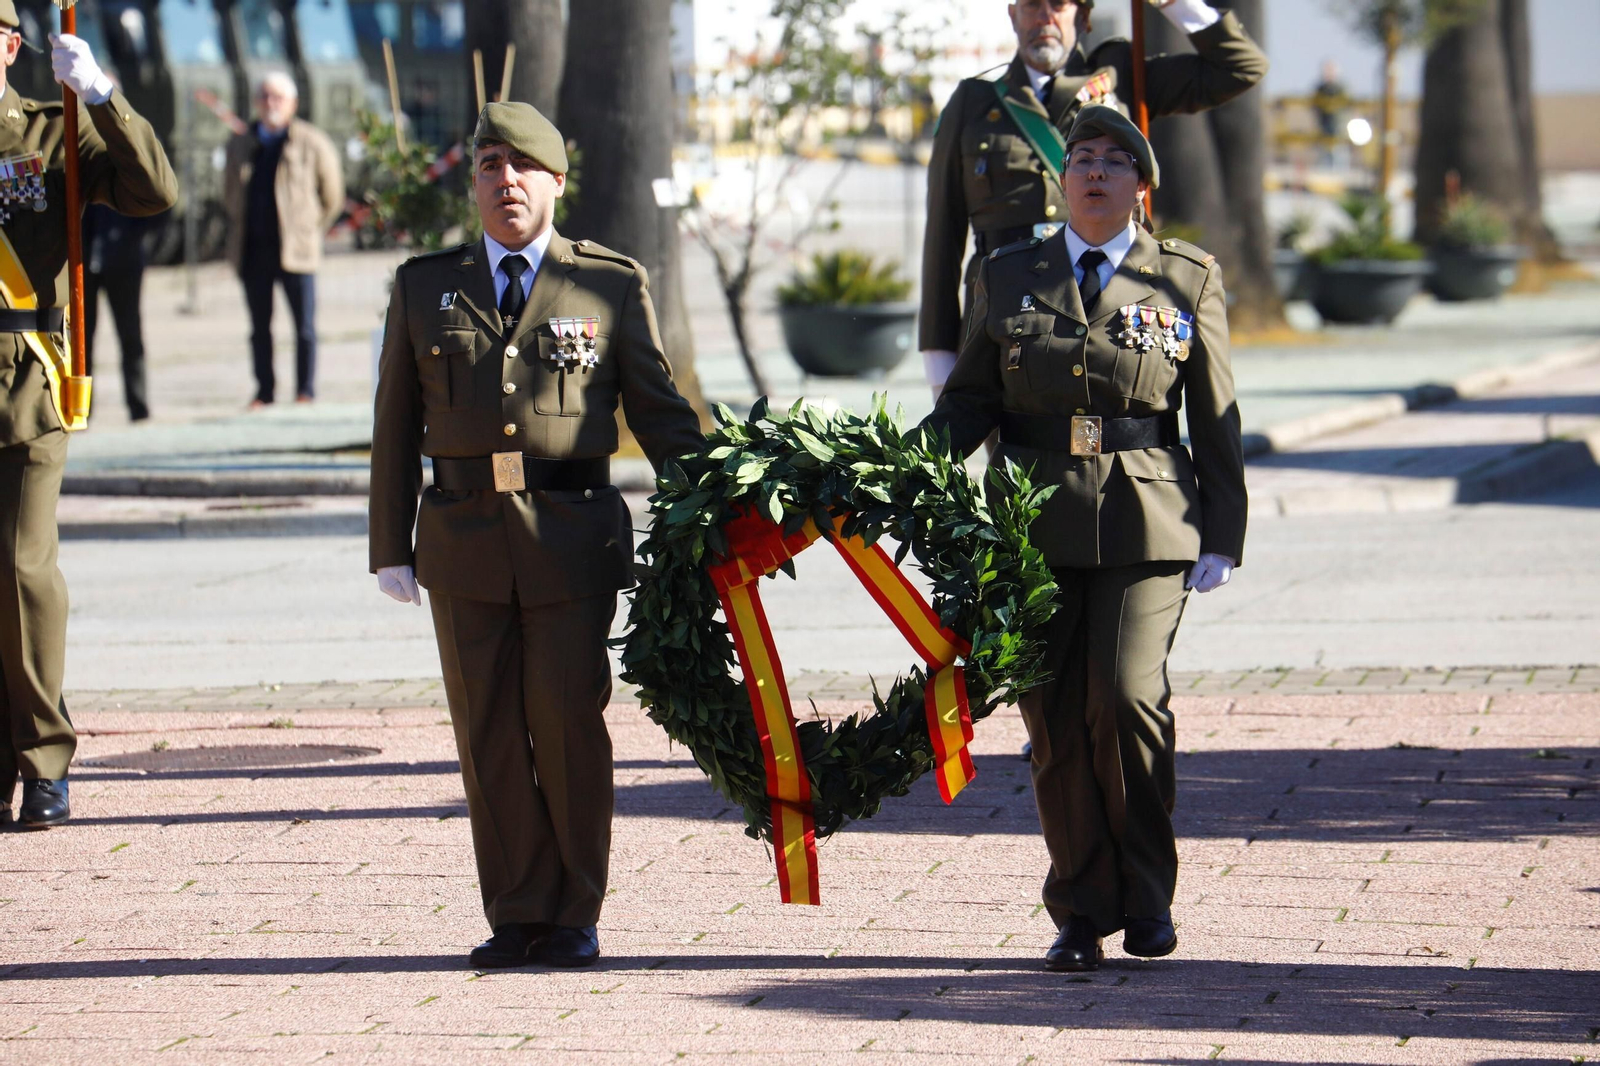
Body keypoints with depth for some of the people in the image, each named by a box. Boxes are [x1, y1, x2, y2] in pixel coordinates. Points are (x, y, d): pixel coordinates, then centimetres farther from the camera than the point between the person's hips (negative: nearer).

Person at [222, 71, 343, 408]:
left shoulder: (312, 143, 0)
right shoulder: (240, 145, 11)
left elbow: (332, 196, 7)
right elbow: (230, 194, 23)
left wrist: (309, 231, 5)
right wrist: (241, 234, 15)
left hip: (296, 251, -3)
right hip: (253, 252, 3)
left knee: (304, 327, -1)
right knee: (259, 327, 7)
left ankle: (305, 390, 5)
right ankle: (264, 390, 13)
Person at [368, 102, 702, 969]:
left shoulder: (612, 286, 7)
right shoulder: (424, 288, 13)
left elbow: (659, 413, 9)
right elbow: (397, 426, 14)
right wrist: (391, 547, 10)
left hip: (573, 533, -2)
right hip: (464, 537, 2)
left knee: (568, 726, -2)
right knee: (489, 733, 3)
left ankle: (573, 918, 10)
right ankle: (517, 914, 11)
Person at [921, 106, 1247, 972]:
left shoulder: (1187, 281, 8)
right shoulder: (1008, 276, 12)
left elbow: (1216, 421, 9)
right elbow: (972, 398, 14)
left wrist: (1220, 537, 4)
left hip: (1146, 523, -2)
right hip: (1035, 523, 2)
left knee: (1127, 696, -15)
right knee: (1054, 717, -1)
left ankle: (1148, 896, 2)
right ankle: (1081, 913, 10)